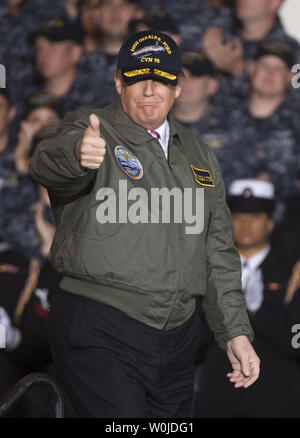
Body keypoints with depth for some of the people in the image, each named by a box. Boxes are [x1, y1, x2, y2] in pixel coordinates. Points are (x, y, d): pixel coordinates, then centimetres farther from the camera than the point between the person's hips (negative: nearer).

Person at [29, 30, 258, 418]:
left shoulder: (199, 156, 17)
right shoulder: (90, 134, -2)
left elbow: (217, 251, 20)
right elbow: (48, 165, -26)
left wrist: (235, 331, 12)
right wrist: (77, 154, -50)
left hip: (177, 339, 6)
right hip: (100, 335, -6)